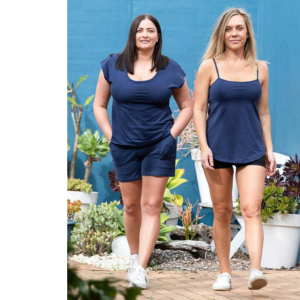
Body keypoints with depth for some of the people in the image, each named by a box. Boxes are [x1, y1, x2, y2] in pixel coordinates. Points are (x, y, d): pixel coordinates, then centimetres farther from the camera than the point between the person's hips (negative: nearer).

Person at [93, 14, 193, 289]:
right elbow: (99, 105, 6)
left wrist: (171, 136, -5)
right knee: (131, 205, 10)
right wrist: (110, 137, -4)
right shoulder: (112, 66, 0)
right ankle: (134, 257, 31)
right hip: (124, 147, 1)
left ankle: (141, 268, -13)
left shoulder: (171, 70, -1)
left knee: (151, 206, -8)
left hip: (159, 147, -1)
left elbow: (187, 107, 7)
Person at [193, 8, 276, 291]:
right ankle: (224, 273, 14)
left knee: (251, 209, -13)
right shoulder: (209, 67, 1)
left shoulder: (260, 69, 9)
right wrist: (203, 146, -10)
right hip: (218, 149, -1)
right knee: (222, 212, 5)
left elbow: (263, 112, 14)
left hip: (251, 149, 1)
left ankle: (256, 270, -23)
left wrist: (269, 148, 9)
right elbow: (198, 109, 0)